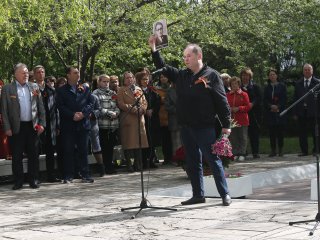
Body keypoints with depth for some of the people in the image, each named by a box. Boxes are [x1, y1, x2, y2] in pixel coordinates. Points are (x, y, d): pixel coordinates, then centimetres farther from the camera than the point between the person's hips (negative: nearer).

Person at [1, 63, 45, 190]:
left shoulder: (34, 87, 8)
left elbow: (41, 107, 9)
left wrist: (42, 123, 2)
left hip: (32, 126, 2)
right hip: (16, 128, -2)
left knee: (33, 155, 6)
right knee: (17, 156, 4)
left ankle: (33, 180, 16)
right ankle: (18, 181, 14)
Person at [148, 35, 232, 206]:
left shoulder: (211, 75, -6)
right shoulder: (181, 75, 12)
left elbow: (222, 101, -8)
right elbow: (163, 68, 18)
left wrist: (226, 125, -10)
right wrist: (153, 49, 8)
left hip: (204, 127, -6)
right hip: (186, 127, 6)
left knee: (213, 160, -2)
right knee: (192, 162, 11)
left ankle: (225, 194, 5)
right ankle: (198, 195, 20)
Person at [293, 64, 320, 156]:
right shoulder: (298, 83, 12)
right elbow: (295, 98, 10)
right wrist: (295, 112, 3)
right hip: (301, 112, 3)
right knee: (302, 133, 5)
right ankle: (304, 151, 12)